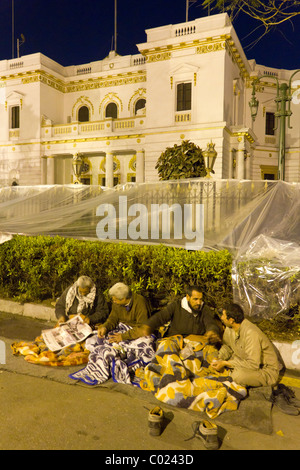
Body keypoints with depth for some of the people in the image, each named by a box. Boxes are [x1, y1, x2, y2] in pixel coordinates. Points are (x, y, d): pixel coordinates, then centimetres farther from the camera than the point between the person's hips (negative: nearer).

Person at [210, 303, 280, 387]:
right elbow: (227, 346, 10)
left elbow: (253, 365, -32)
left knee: (237, 375, -32)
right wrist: (219, 359, -12)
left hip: (266, 371, -7)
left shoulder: (251, 333, -32)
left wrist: (226, 363, -29)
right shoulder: (229, 328, -7)